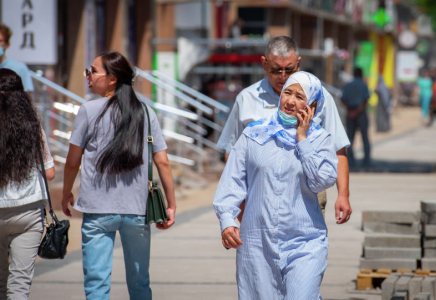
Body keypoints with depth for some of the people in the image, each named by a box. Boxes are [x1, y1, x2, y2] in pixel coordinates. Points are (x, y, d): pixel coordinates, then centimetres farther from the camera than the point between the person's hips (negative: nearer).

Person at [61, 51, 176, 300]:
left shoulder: (90, 111, -4)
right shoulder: (146, 114, 5)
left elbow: (73, 162, 1)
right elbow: (163, 163, 3)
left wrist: (66, 195, 17)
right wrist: (171, 205, 8)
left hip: (98, 210, -3)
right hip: (137, 209, 3)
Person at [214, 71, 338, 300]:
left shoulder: (320, 139, 6)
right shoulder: (253, 135, 8)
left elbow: (322, 181, -9)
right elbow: (233, 179, 6)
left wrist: (302, 139, -5)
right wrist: (227, 219, -7)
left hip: (304, 245, -1)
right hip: (257, 244, 1)